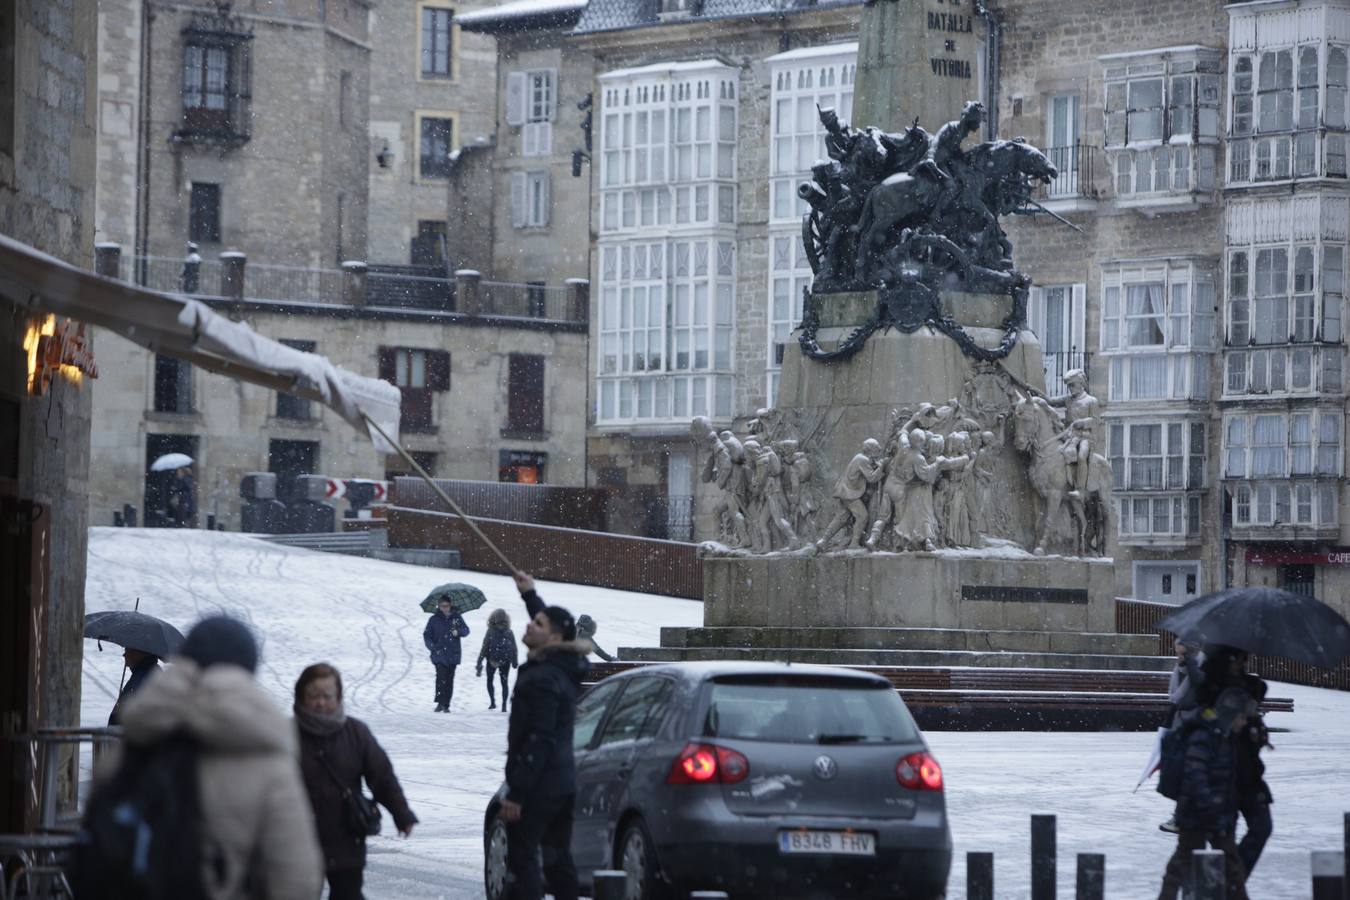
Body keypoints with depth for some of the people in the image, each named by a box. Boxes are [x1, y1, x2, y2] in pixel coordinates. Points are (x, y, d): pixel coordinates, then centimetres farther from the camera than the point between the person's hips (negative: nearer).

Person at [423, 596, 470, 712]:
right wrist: (432, 646, -9)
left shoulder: (456, 617, 9)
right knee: (441, 677, -19)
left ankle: (446, 705, 9)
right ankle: (440, 702, -20)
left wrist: (458, 632, -10)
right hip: (439, 654, -2)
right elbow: (427, 635, 7)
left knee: (449, 680, 3)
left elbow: (466, 630, 13)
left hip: (453, 654, 2)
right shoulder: (434, 619, 5)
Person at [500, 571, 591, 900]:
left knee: (521, 861, -6)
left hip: (537, 786, -10)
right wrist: (530, 595, 41)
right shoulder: (564, 669, 9)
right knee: (558, 860, 15)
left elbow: (539, 741, -24)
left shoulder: (541, 680, -19)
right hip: (563, 783, 10)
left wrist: (516, 792, -23)